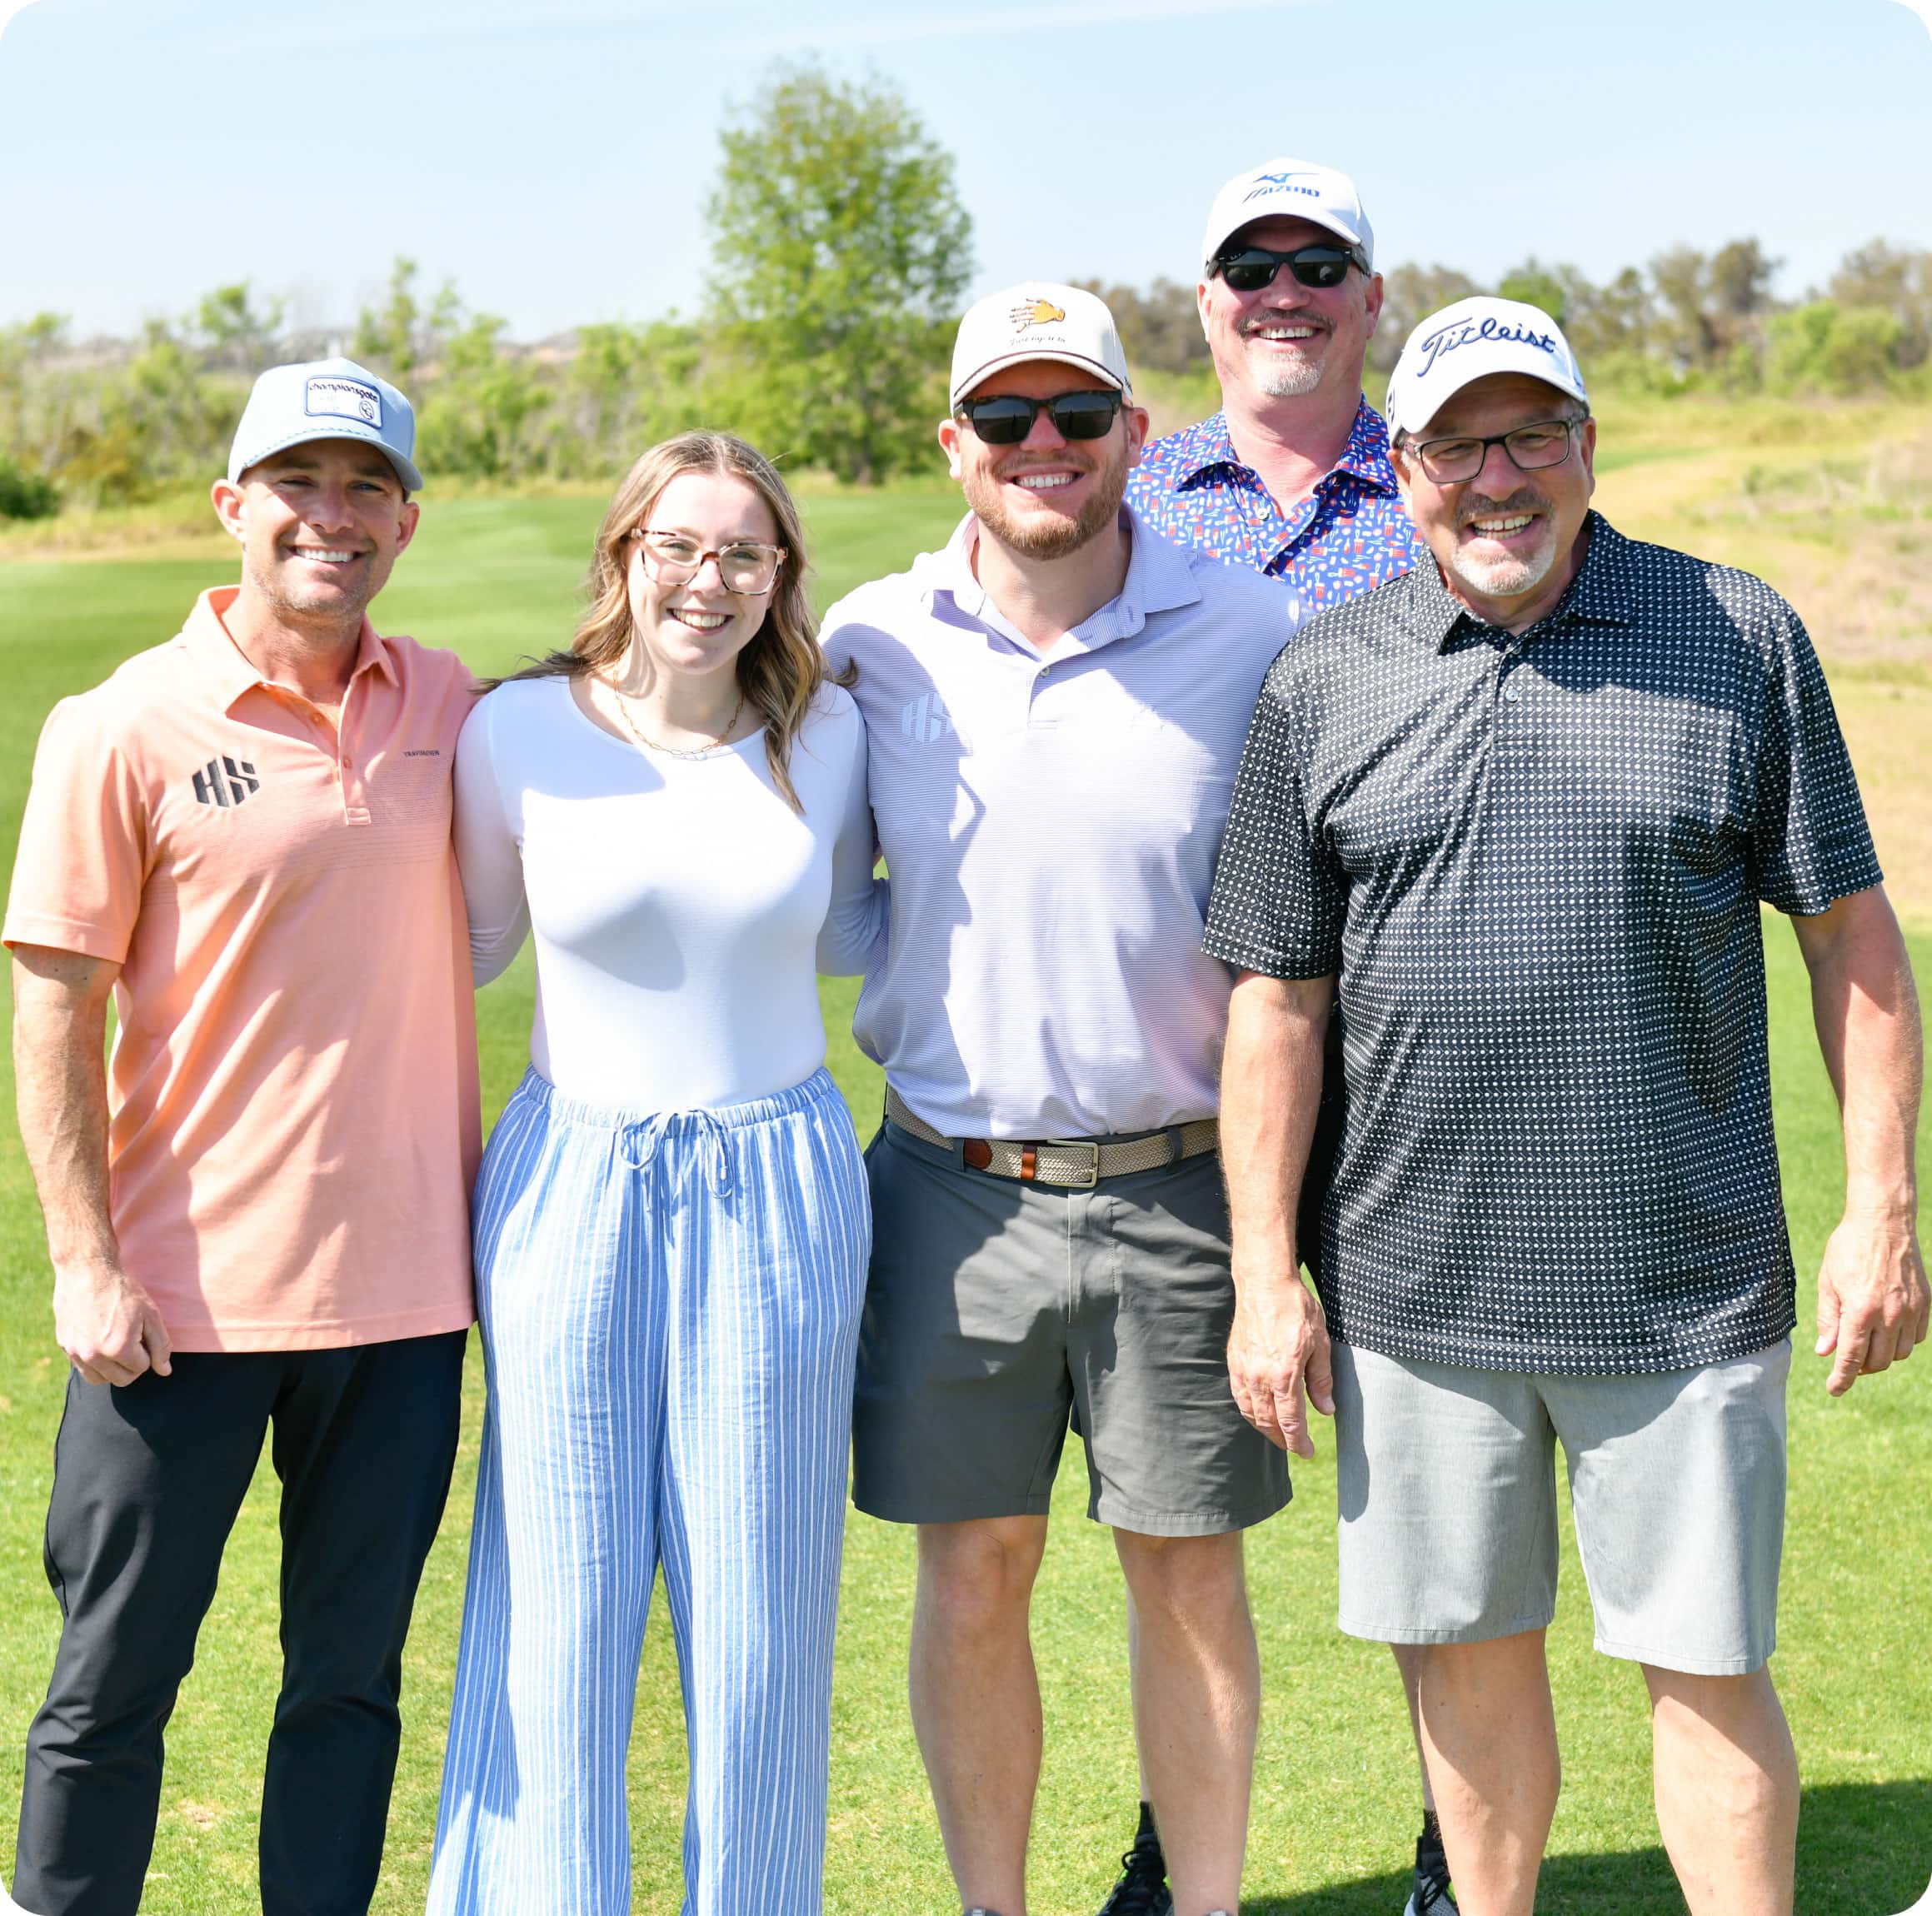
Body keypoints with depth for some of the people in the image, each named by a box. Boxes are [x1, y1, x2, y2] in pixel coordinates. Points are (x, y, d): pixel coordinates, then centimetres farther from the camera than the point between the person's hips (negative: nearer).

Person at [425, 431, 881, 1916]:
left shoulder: (828, 732, 0)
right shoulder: (519, 731, -4)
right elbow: (469, 940, 11)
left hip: (776, 1192, 1)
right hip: (573, 1184, -1)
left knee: (759, 1600, 8)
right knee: (560, 1594, 5)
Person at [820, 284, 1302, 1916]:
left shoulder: (1259, 637, -4)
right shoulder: (870, 645, 0)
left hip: (1179, 1185, -1)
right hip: (951, 1186, 1)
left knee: (1191, 1575, 8)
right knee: (972, 1576, 8)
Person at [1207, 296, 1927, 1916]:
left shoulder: (1742, 638, 1)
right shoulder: (1324, 683, 3)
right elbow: (1276, 999, 4)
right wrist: (1267, 1276, 1)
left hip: (1685, 1283, -1)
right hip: (1418, 1288, 2)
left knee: (1707, 1670, 4)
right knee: (1470, 1652, 13)